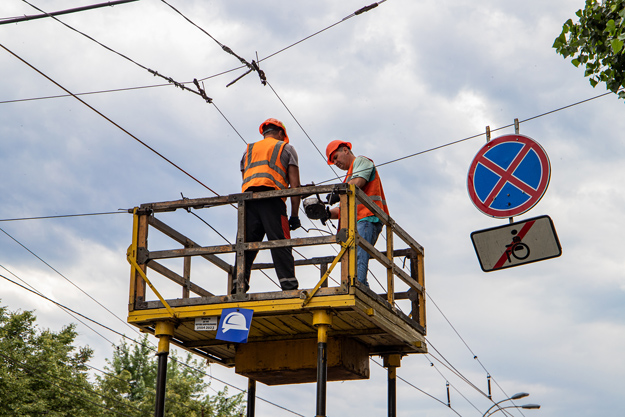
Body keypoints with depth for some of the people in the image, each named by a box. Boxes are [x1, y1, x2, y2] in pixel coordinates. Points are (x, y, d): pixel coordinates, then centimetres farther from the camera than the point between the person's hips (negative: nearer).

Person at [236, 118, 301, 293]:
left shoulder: (249, 150, 32)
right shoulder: (286, 148, 20)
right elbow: (294, 183, 9)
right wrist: (294, 215, 7)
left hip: (248, 199, 3)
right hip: (272, 199, -3)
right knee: (280, 244, -10)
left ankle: (239, 284, -14)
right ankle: (289, 287, -19)